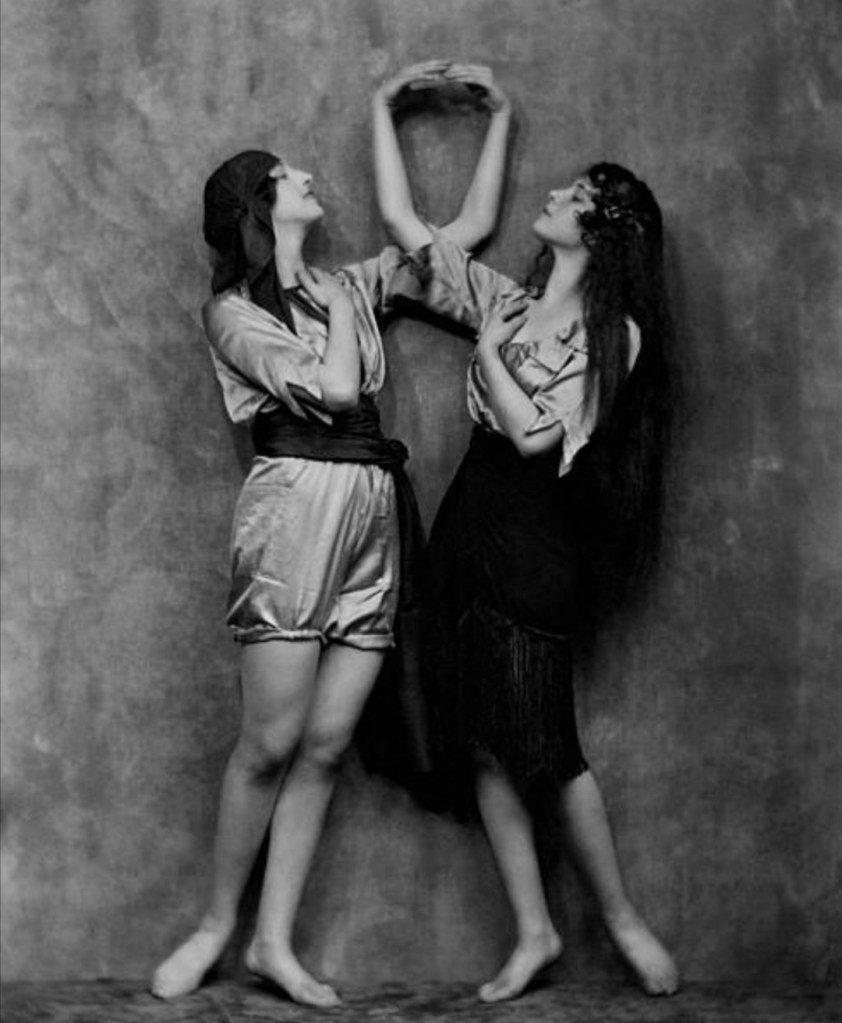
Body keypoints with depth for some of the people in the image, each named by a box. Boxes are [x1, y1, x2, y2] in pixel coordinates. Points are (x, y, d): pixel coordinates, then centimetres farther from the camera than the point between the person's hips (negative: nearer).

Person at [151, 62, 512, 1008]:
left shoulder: (351, 285, 21)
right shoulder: (233, 312, 2)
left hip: (375, 515, 6)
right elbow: (335, 388, -11)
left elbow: (467, 229, 24)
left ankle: (274, 940, 9)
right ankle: (216, 925, 10)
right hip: (297, 506, -6)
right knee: (271, 743, -7)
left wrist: (499, 116, 23)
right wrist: (338, 312, 5)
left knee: (325, 746, 2)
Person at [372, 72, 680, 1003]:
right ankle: (533, 932, 14)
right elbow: (402, 222, 15)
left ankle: (621, 918, 14)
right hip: (467, 525, 6)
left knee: (541, 743, -5)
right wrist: (382, 109, 17)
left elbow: (537, 435, -14)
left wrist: (486, 350, -3)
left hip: (535, 541, -6)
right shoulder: (505, 302, 12)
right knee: (481, 747, 4)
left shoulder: (617, 333, -4)